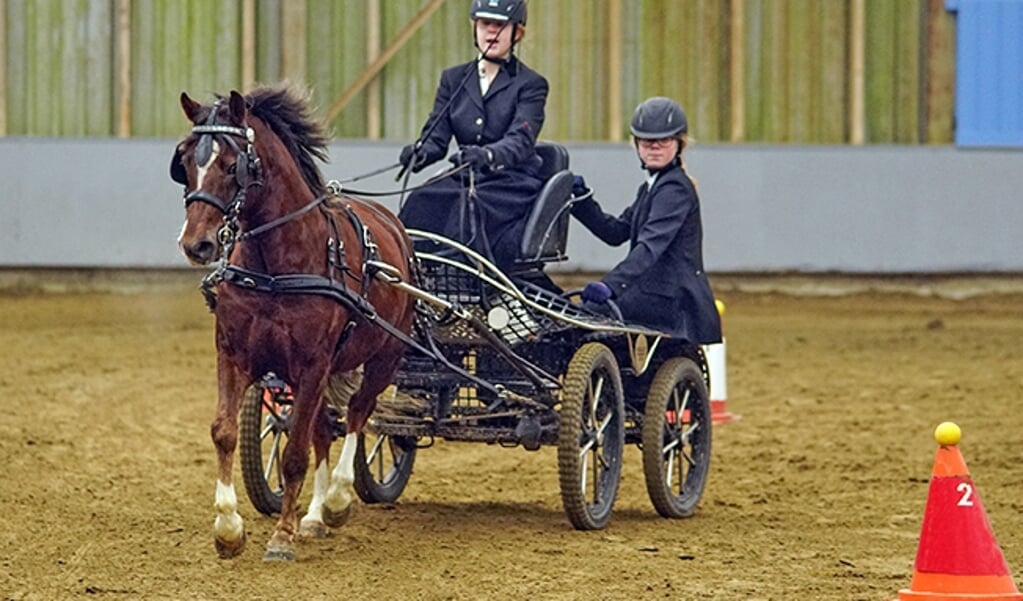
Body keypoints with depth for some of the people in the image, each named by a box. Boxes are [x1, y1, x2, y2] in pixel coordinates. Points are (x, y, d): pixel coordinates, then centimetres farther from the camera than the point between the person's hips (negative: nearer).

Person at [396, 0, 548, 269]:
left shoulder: (530, 85, 0)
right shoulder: (454, 79, 15)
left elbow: (521, 140, -16)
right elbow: (436, 136, 5)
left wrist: (488, 155, -38)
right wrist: (419, 153, -20)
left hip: (511, 185, -4)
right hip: (465, 181, 4)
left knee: (469, 210, -34)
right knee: (421, 205, -26)